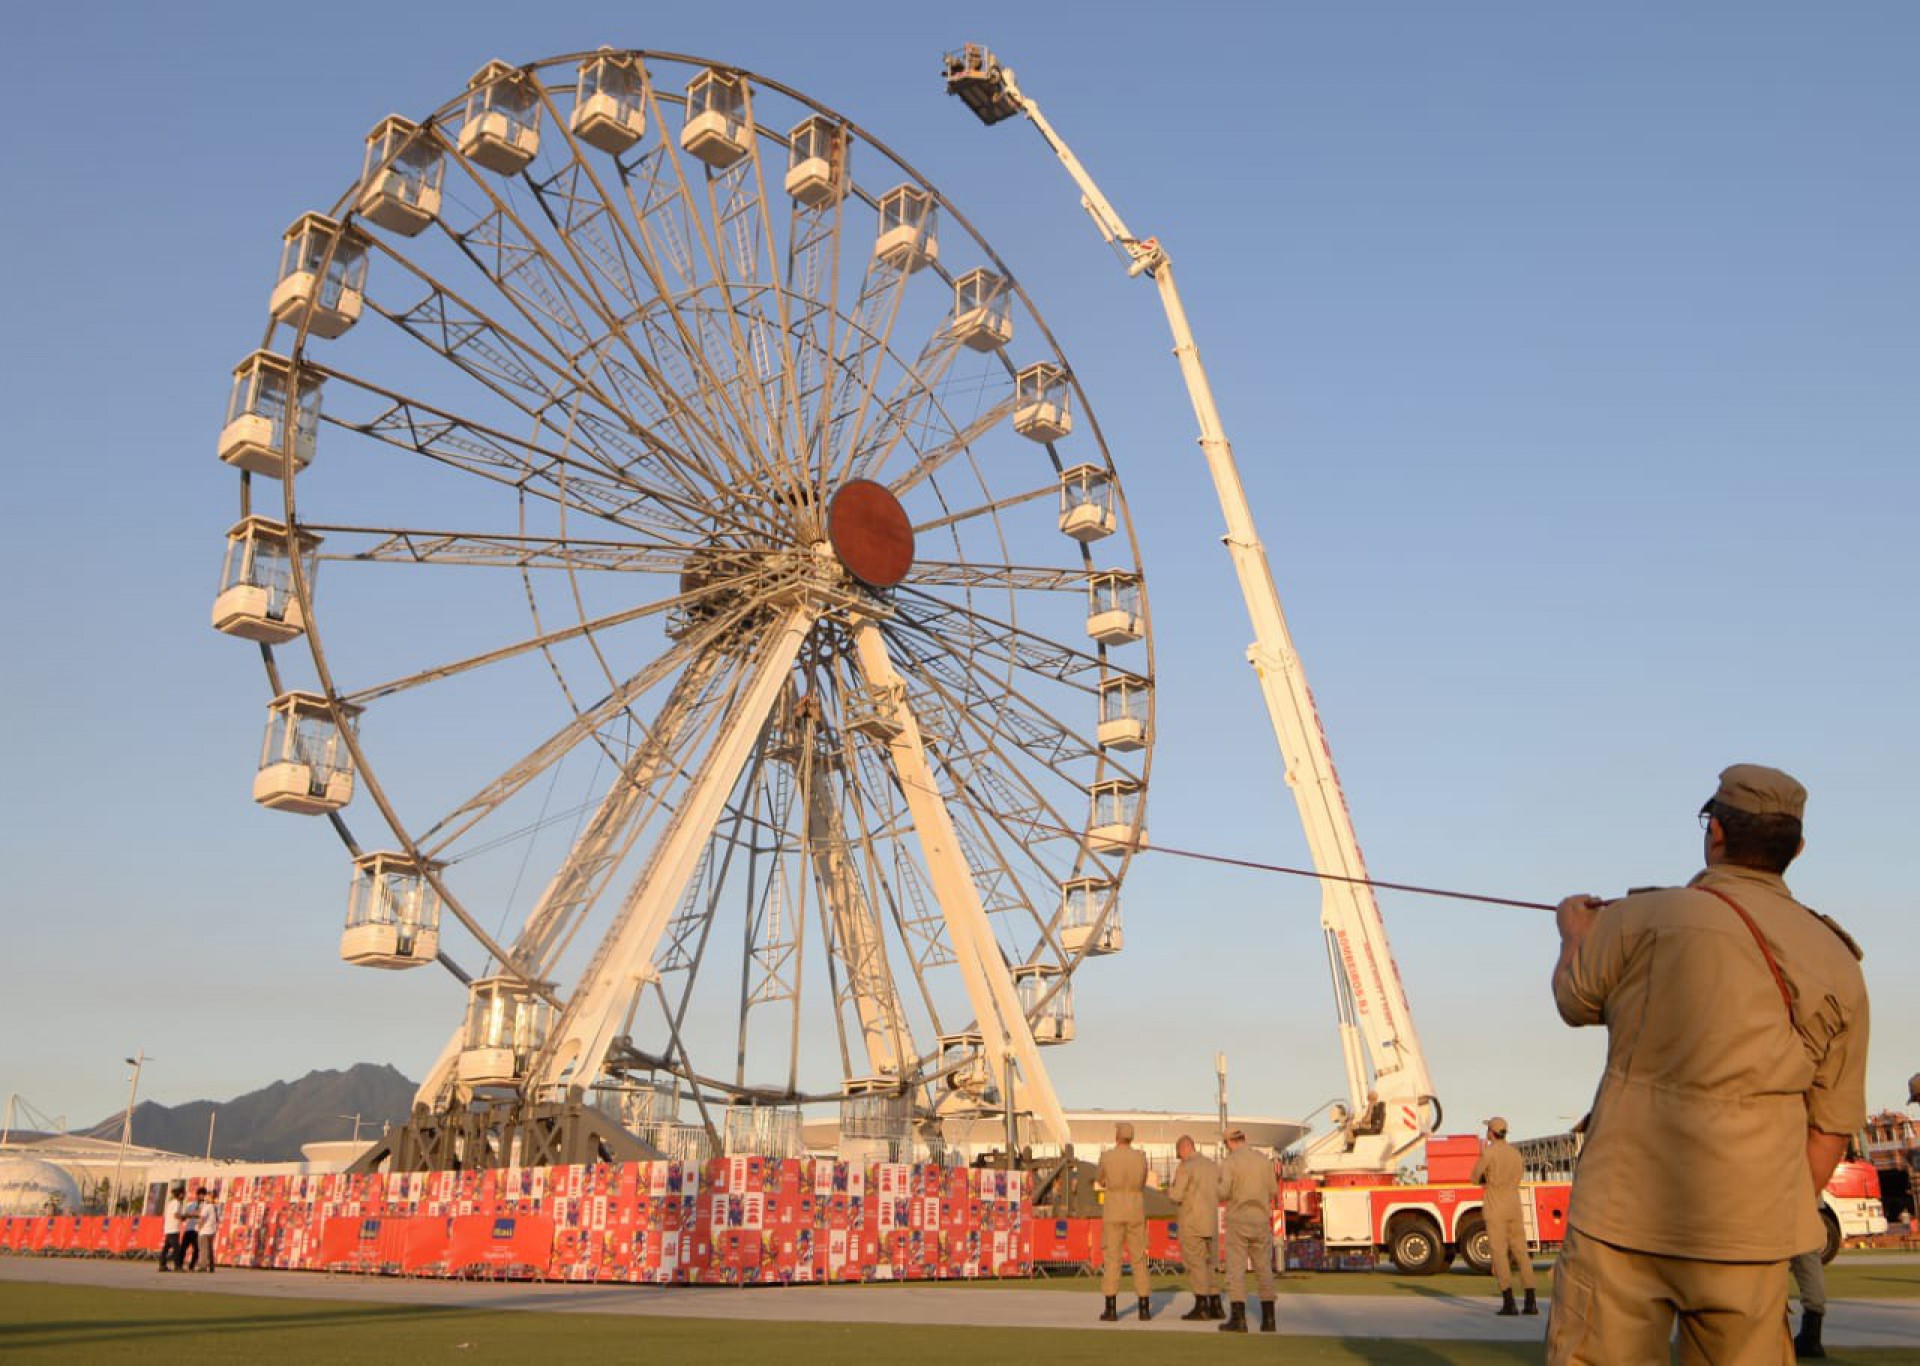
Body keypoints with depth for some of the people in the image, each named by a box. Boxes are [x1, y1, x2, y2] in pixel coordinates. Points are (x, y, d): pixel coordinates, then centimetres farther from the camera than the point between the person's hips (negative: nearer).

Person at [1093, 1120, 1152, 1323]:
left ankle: (1110, 1309, -3)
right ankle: (1144, 1309, 5)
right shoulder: (1141, 1156, -1)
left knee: (1112, 1260, 1)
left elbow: (1099, 1179, 12)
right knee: (1139, 1260, 8)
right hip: (1136, 1214, 2)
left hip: (1113, 1213, -2)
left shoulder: (1106, 1156, -8)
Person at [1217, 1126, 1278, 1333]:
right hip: (1260, 1222, 4)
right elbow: (1273, 1191, 11)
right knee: (1264, 1270, 10)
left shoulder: (1229, 1162, -8)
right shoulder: (1264, 1160, 4)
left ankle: (1239, 1320, -9)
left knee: (1236, 1271, -2)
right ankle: (1268, 1319, 6)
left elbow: (1223, 1192, -19)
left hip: (1237, 1222, -4)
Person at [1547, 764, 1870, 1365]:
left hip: (1627, 1209, -3)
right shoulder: (1838, 963, 3)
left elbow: (1576, 1001, 11)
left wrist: (1575, 931, 31)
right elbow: (1829, 1128, 7)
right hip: (1749, 1225, 4)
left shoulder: (1641, 918, -8)